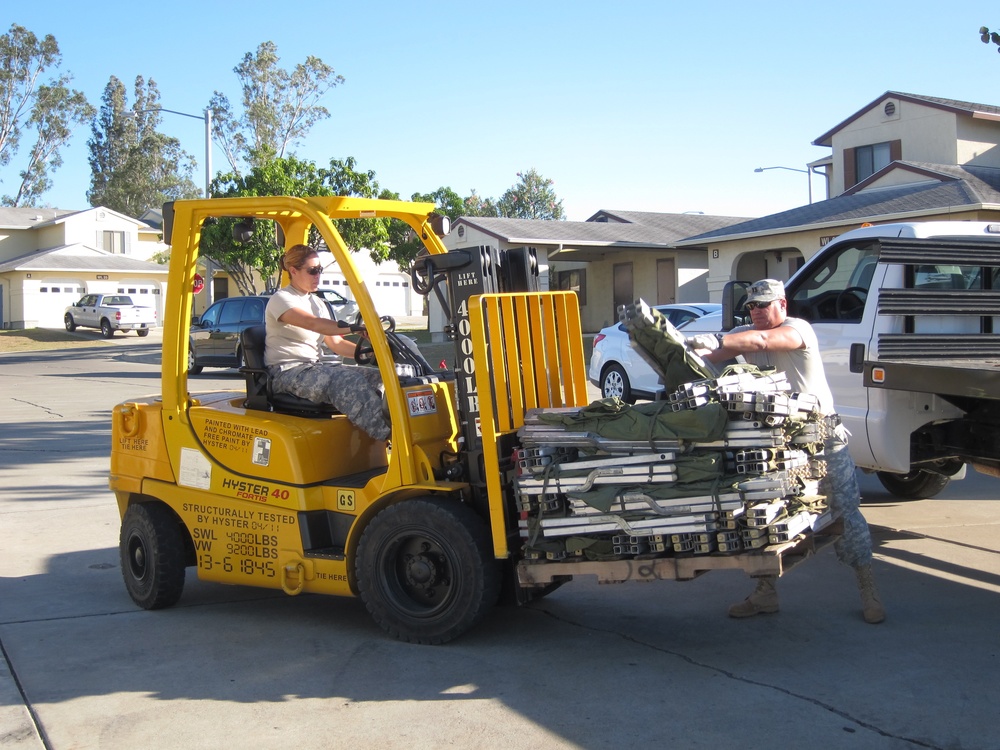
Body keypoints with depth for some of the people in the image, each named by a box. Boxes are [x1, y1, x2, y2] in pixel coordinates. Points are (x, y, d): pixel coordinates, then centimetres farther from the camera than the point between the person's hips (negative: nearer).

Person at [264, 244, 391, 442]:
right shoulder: (280, 299, -6)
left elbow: (336, 343, 15)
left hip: (316, 367, 8)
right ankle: (389, 435, -45)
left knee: (376, 376, -16)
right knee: (347, 380, -35)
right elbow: (313, 324, -25)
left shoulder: (318, 303, 20)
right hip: (287, 373, -8)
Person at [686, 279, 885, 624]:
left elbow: (762, 340, -35)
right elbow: (708, 357, -10)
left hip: (821, 434, -5)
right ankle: (765, 592, 12)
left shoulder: (799, 328, -15)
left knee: (844, 508, 1)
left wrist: (716, 340, -48)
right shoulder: (744, 333, 5)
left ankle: (868, 590, 12)